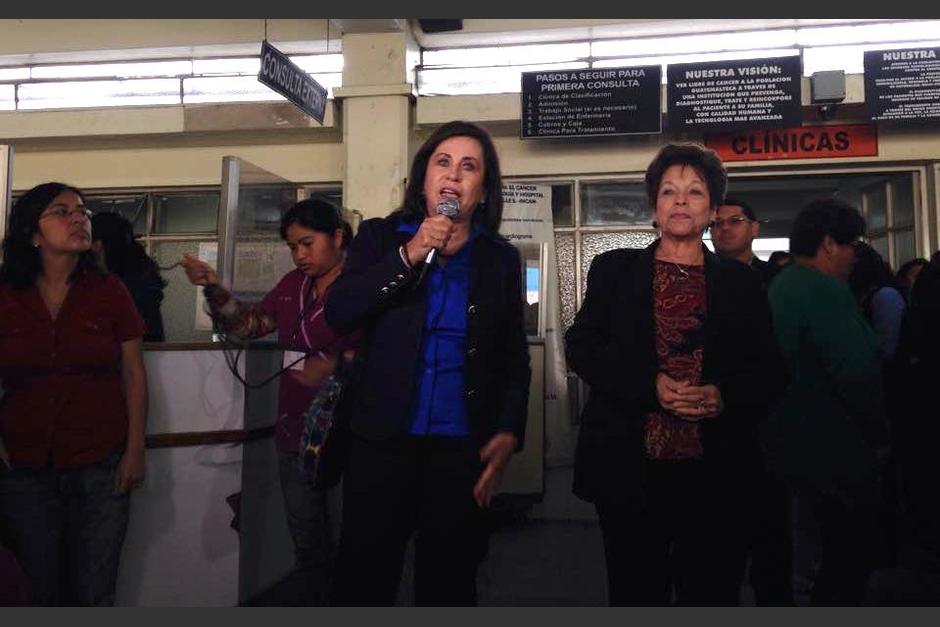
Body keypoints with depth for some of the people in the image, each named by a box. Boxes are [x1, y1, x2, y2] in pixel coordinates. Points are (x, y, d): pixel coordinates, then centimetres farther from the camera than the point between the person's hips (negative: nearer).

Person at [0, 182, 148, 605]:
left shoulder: (109, 291, -3)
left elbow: (133, 374, 0)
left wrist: (135, 450, -4)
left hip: (100, 464, -1)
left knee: (94, 593, 7)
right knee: (45, 590, 15)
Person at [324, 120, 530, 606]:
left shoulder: (501, 259, 7)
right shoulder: (381, 237, 5)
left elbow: (514, 359, 7)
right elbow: (338, 312, -8)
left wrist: (509, 433, -6)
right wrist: (409, 256, -16)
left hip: (463, 448, 1)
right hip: (384, 442, -1)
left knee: (449, 585, 12)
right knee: (362, 581, 5)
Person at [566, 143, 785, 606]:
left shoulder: (740, 281, 12)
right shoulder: (614, 269, 9)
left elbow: (769, 370, 8)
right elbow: (580, 348, -1)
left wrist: (725, 396, -13)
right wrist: (650, 384, -14)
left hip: (715, 470, 1)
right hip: (630, 466, 0)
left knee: (712, 593, 7)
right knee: (635, 591, 7)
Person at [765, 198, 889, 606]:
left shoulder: (777, 288, 11)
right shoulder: (826, 290, -18)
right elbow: (857, 373, -25)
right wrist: (878, 435, -10)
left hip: (790, 439, 10)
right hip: (833, 448, -10)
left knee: (841, 545, 22)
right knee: (858, 548, 4)